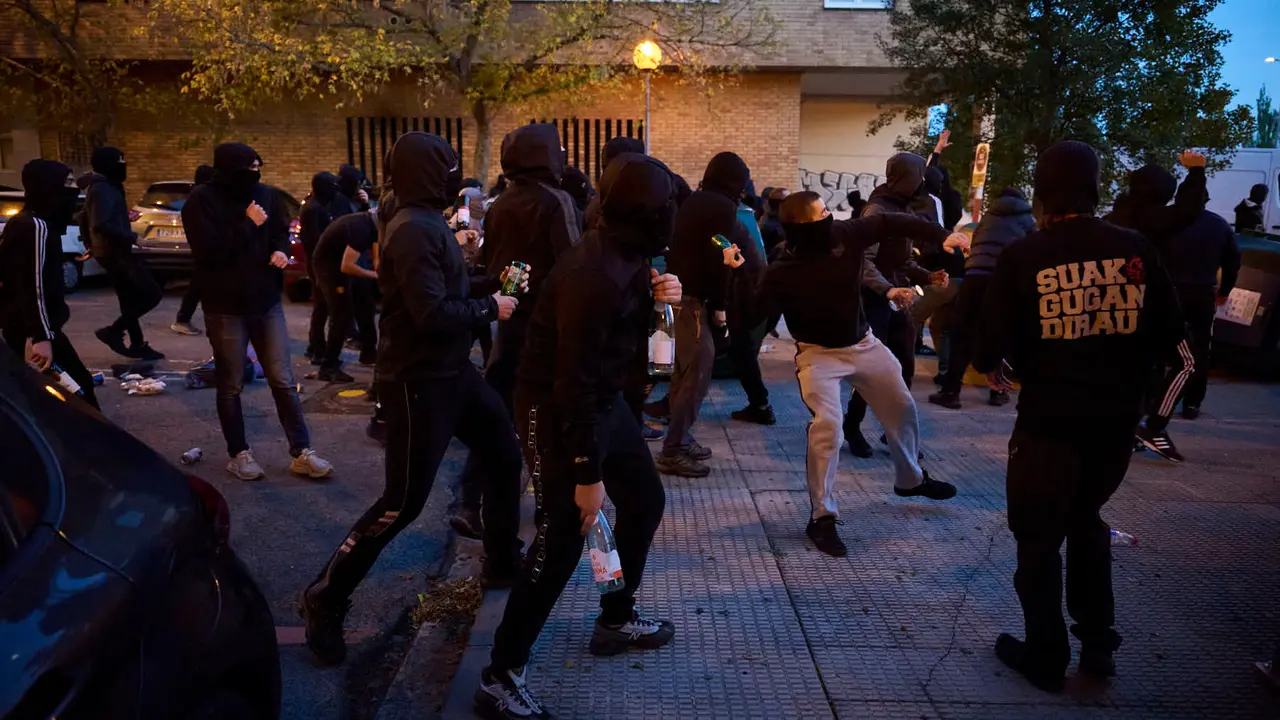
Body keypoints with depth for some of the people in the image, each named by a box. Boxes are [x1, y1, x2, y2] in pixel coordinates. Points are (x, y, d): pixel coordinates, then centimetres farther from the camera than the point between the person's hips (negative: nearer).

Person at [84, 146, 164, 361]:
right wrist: (131, 236, -21)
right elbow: (101, 225, -30)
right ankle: (113, 331, -6)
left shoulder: (98, 187, 16)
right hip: (115, 252, -11)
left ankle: (137, 345, 20)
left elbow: (88, 221, 24)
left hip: (109, 251, 11)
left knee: (129, 299, 15)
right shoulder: (103, 190, -18)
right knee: (151, 295, -9)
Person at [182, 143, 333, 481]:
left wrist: (280, 251, -5)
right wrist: (248, 225, -19)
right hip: (226, 307, -4)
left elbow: (280, 232, 17)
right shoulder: (202, 201, -10)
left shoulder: (264, 195, 3)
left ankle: (301, 453, 9)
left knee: (283, 381, 4)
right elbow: (208, 251, -20)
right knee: (231, 386, 7)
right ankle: (239, 454, 21)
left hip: (266, 302, 4)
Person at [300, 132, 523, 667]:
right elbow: (433, 314, -27)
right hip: (418, 380, -10)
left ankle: (503, 564, 34)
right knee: (404, 500, -4)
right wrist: (490, 309, -14)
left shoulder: (428, 223, 12)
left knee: (504, 455, 18)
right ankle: (326, 599, 11)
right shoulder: (414, 230, -21)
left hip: (452, 369, 10)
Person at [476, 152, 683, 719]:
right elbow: (574, 383, -28)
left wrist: (657, 297, -6)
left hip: (604, 400, 10)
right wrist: (587, 473, -23)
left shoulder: (626, 256, 0)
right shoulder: (594, 275, -29)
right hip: (557, 410, -10)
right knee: (562, 539, -7)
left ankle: (617, 620, 36)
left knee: (645, 501, 17)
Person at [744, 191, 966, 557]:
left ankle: (911, 479, 46)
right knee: (827, 424, -23)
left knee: (902, 407, 18)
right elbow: (755, 313, -28)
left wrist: (941, 235, -11)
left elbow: (890, 223, -4)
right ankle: (822, 517, -8)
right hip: (819, 352, -5)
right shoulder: (783, 272, -24)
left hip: (863, 342, 6)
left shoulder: (846, 234, -16)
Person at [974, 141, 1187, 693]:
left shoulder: (1023, 256, -14)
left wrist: (990, 366, 10)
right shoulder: (1134, 248, -4)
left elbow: (992, 340, -13)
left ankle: (1046, 656, 23)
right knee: (1086, 520, 25)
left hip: (1049, 418, -4)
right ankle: (1098, 645, 30)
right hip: (1116, 417, 4)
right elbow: (1169, 333, 1)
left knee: (1038, 534, 13)